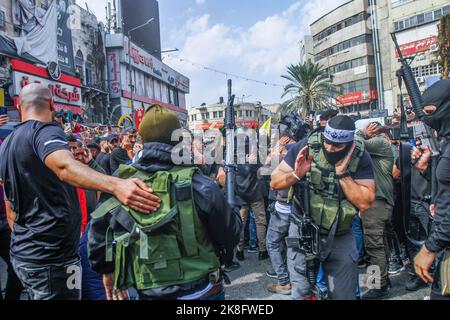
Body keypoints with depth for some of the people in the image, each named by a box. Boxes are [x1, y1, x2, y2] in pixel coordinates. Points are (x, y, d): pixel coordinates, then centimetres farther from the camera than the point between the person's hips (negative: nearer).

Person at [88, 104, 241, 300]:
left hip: (149, 293, 3)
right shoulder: (200, 186, -20)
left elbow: (98, 230, 3)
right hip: (200, 292, -2)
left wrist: (107, 269, 18)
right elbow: (231, 238, -9)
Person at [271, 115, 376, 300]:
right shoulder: (307, 146, -13)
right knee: (302, 294, 6)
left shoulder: (360, 157, -10)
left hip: (340, 237, 1)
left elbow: (365, 203, -16)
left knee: (344, 295, 13)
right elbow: (275, 182, -7)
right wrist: (295, 175, -26)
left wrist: (342, 173, -24)